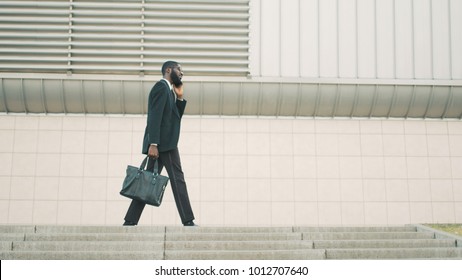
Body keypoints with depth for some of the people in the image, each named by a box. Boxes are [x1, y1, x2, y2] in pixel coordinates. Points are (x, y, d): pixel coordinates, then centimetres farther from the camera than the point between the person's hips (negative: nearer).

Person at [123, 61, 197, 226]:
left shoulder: (167, 90, 24)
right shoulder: (161, 86, -6)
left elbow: (175, 118, 22)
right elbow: (155, 117, -17)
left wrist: (179, 98, 13)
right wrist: (153, 144, -24)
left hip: (162, 144, 10)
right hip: (163, 143, -10)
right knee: (178, 180, -8)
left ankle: (130, 222, 7)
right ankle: (188, 222, -7)